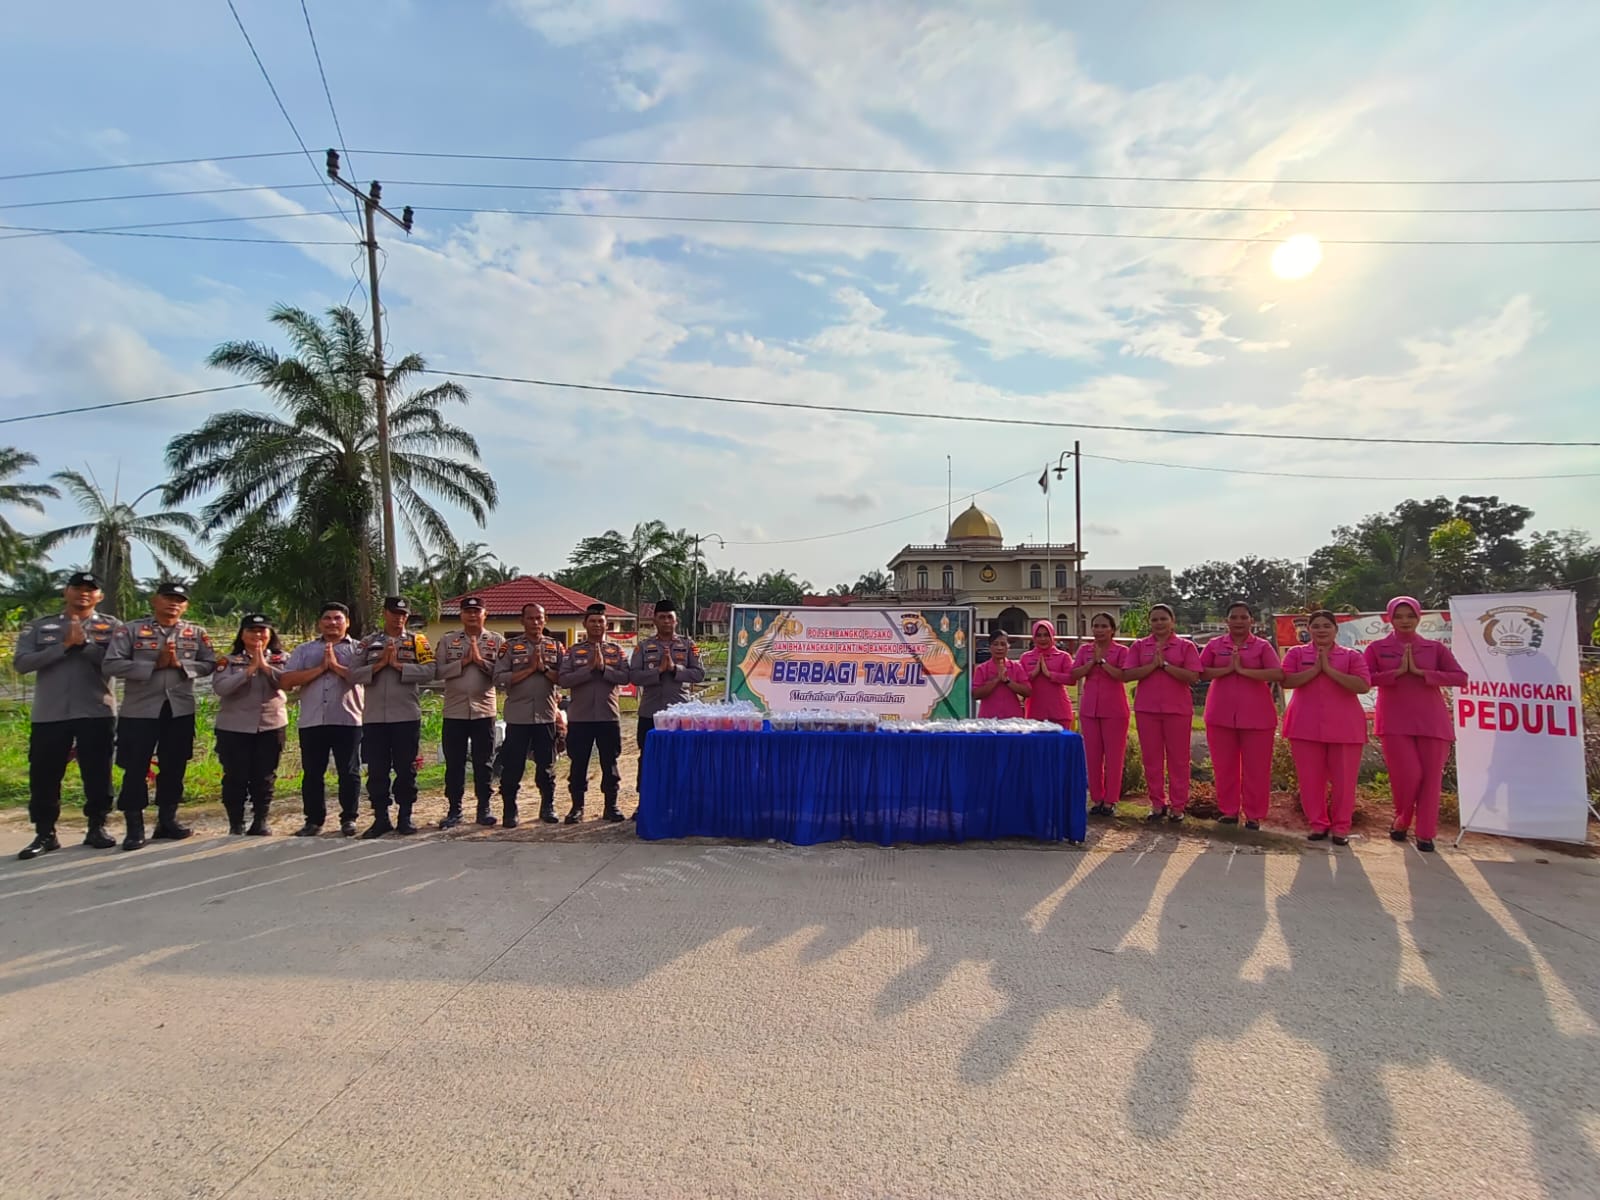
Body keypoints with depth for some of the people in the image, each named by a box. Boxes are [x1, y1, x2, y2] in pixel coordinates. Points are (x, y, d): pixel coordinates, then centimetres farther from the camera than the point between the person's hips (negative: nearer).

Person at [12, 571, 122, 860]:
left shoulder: (111, 626, 4)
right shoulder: (38, 627, 9)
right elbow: (20, 663, -4)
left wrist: (84, 643, -15)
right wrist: (64, 646, -13)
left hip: (97, 713, -1)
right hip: (49, 714, 2)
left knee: (97, 775, 5)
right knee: (44, 776, 6)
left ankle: (97, 828, 17)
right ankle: (45, 834, 17)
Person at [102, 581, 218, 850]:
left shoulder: (196, 633, 5)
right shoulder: (131, 630, -2)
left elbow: (210, 664, 3)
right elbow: (110, 665, -9)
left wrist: (180, 664, -14)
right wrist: (154, 665, -16)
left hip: (180, 710, 3)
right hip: (140, 710, -2)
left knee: (174, 767, 10)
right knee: (136, 768, 2)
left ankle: (167, 820, 23)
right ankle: (134, 827, 13)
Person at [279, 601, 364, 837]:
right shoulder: (304, 650, 13)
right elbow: (286, 681, 0)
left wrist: (336, 665, -11)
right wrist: (321, 668, -8)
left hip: (348, 720, -2)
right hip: (312, 721, 3)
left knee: (349, 772, 3)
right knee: (312, 773, 8)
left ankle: (349, 818, 13)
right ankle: (314, 820, 18)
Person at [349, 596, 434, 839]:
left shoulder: (417, 640, 5)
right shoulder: (368, 642, 10)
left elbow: (428, 671, -8)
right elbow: (354, 675, 1)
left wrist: (398, 664, -13)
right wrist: (380, 664, -11)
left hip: (407, 716, -2)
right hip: (374, 716, 2)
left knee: (406, 769, 4)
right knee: (376, 770, 6)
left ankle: (405, 818, 15)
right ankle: (380, 819, 16)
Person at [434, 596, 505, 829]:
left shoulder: (497, 641, 3)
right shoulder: (448, 640, 6)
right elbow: (437, 671, -4)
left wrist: (481, 661, -17)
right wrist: (463, 662, -13)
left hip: (484, 711, -1)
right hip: (454, 712, 1)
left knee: (483, 763, 7)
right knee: (454, 763, 7)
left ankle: (484, 808, 16)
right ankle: (454, 810, 17)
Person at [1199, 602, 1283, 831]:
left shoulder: (1262, 646, 1)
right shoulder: (1214, 645, 7)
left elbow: (1278, 674, -11)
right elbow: (1201, 672, -1)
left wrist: (1243, 670, -18)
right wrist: (1228, 669, -14)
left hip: (1256, 716, -2)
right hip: (1220, 715, 2)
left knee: (1256, 767, 3)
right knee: (1224, 766, 8)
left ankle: (1254, 815, 15)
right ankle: (1229, 811, 20)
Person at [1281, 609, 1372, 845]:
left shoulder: (1352, 655, 6)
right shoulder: (1296, 653, 8)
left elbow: (1363, 686, -9)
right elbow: (1286, 680, -6)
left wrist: (1329, 670, -14)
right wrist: (1315, 669, -13)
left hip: (1344, 727, 0)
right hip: (1306, 725, 0)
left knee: (1344, 780, 3)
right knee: (1310, 779, 4)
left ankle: (1341, 828, 16)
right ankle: (1318, 824, 18)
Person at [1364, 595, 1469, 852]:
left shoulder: (1435, 648, 8)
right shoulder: (1377, 648, 4)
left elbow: (1461, 678, -3)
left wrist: (1420, 672, -12)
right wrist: (1398, 672, -13)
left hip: (1432, 722, 2)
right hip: (1395, 723, -2)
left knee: (1431, 777, 2)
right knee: (1408, 775, -8)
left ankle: (1426, 834, 14)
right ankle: (1400, 822, 18)